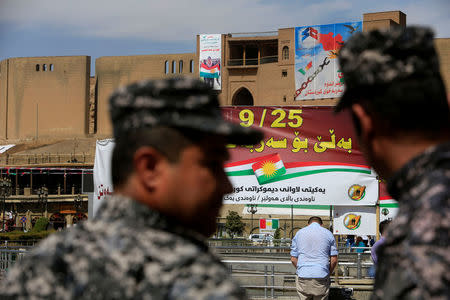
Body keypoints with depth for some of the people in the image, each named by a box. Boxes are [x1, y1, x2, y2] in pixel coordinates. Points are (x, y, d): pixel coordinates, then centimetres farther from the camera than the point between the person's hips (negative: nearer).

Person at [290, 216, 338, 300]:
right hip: (321, 277, -1)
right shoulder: (328, 234, 7)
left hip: (303, 277, 1)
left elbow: (293, 259, 9)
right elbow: (334, 260, 2)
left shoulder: (299, 233, 11)